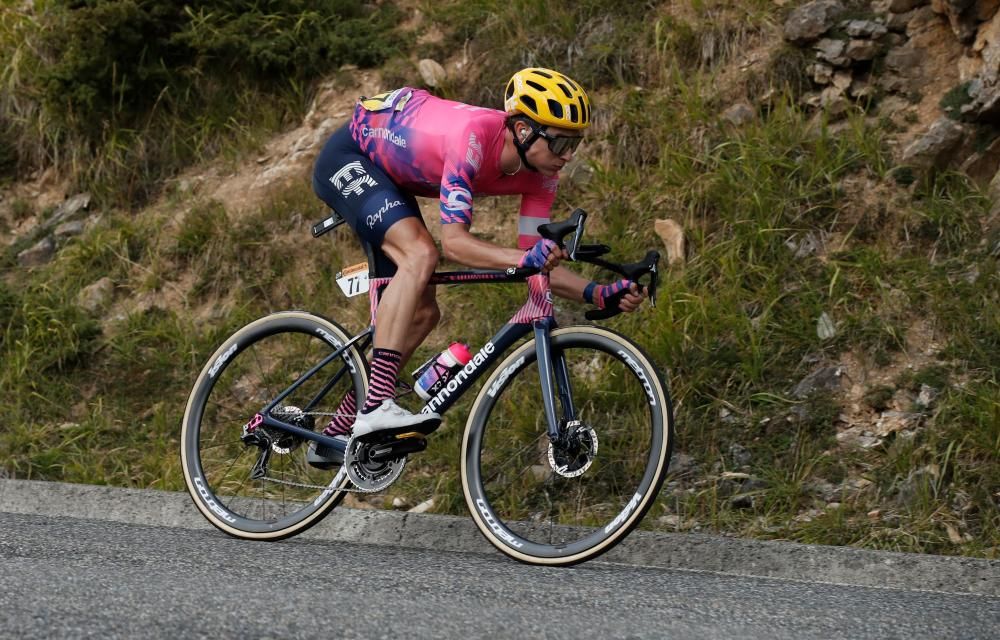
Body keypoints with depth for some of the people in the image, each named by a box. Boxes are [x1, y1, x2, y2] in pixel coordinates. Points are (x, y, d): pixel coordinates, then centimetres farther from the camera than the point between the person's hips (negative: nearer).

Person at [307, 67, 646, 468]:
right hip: (348, 156, -9)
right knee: (420, 253, -32)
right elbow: (454, 242, -43)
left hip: (389, 175, 9)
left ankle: (336, 435, 14)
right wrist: (525, 259, -57)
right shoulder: (474, 138, -37)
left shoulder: (541, 172, -14)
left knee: (422, 314, 3)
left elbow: (534, 261, -12)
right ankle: (377, 405, -36)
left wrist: (598, 294, -27)